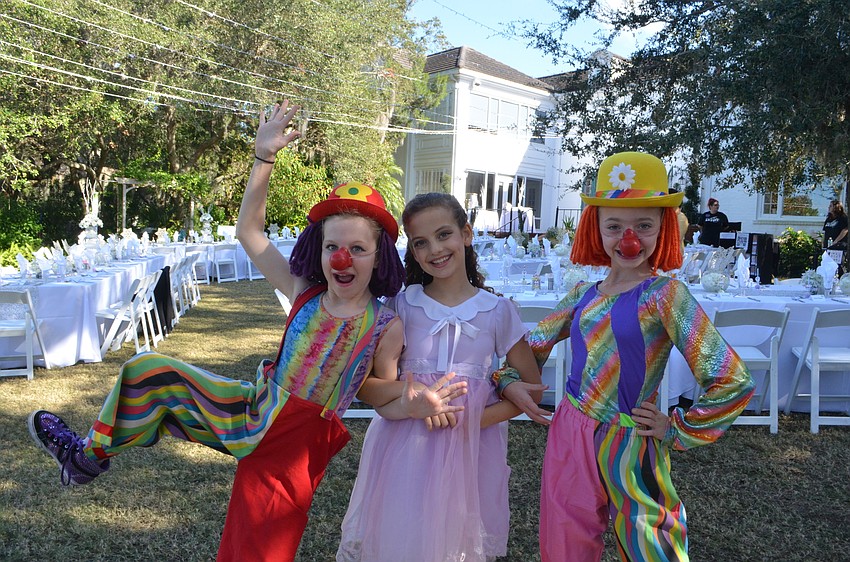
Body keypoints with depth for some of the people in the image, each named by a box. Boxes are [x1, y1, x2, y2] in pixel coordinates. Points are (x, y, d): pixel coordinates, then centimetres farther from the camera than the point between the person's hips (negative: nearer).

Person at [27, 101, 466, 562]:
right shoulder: (303, 295, -2)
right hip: (258, 409, 5)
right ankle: (91, 456, 25)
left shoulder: (386, 328, -12)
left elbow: (381, 392, -3)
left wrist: (412, 404, -28)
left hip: (296, 442, -4)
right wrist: (264, 157, -5)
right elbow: (249, 231, 2)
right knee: (150, 371, 4)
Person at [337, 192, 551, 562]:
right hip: (407, 447, 0)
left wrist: (476, 417, -13)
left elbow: (532, 389, 2)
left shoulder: (498, 310, -1)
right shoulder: (402, 306, -1)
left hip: (470, 449, 0)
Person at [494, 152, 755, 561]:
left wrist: (678, 431, -10)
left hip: (626, 447, -5)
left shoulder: (665, 295, -15)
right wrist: (508, 379, -2)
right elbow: (536, 343, 15)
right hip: (568, 436, 5)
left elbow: (733, 383, -19)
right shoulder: (583, 293, 2)